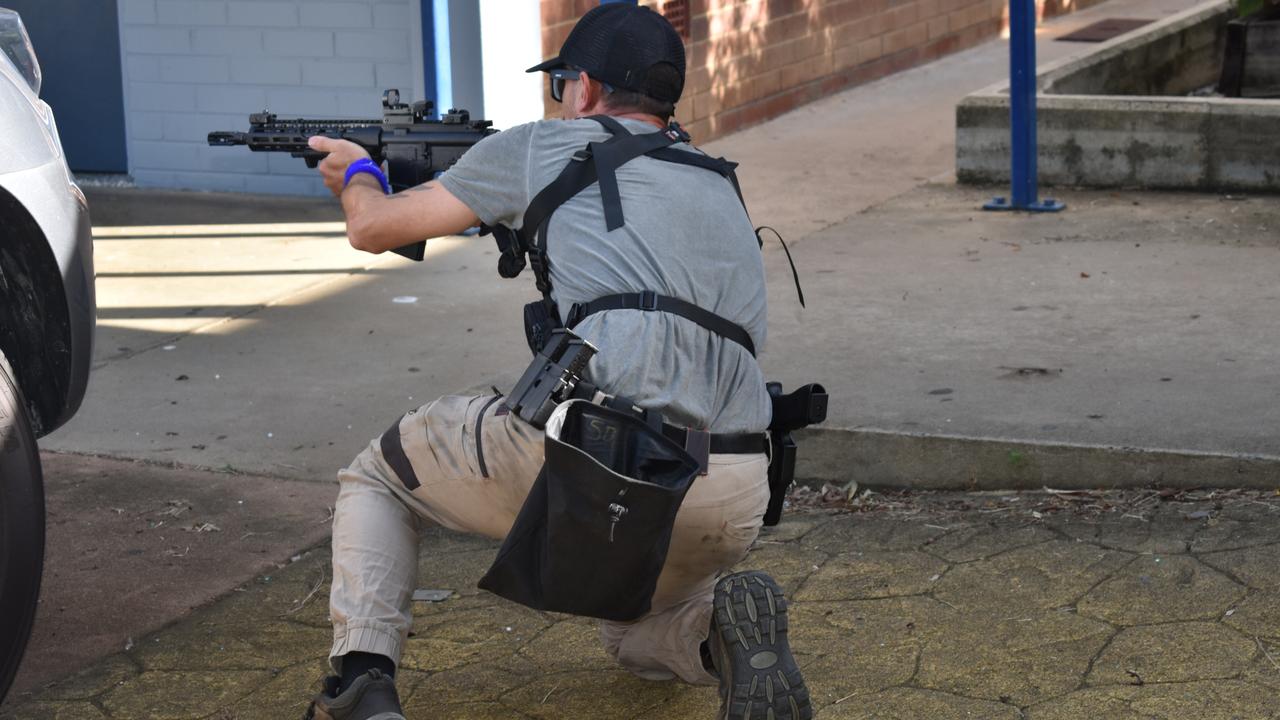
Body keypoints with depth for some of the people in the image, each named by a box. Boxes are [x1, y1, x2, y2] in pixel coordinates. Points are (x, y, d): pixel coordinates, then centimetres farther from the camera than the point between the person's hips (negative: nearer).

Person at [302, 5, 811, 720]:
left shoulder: (542, 148, 12)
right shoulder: (719, 184, 27)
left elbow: (374, 228, 24)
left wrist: (358, 173, 47)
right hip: (732, 499, 5)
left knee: (378, 477, 24)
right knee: (638, 634, 36)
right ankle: (721, 625, 1)